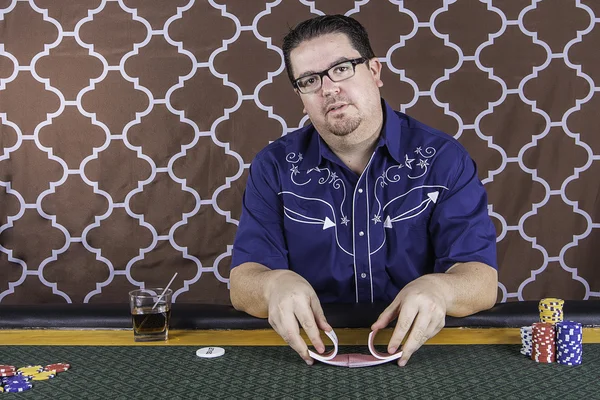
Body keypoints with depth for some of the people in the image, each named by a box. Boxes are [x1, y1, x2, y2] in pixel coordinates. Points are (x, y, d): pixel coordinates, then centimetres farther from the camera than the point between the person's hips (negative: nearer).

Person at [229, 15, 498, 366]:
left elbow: (481, 280, -8)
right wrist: (276, 284, -29)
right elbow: (243, 281, -5)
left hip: (418, 347, -1)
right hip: (312, 350, 2)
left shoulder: (443, 159, -2)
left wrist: (437, 289, -32)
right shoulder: (275, 166, 1)